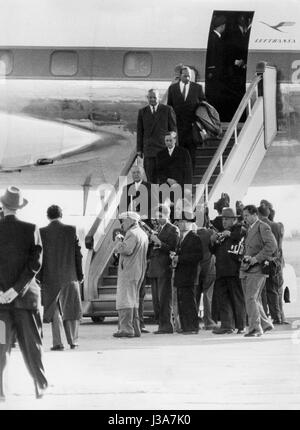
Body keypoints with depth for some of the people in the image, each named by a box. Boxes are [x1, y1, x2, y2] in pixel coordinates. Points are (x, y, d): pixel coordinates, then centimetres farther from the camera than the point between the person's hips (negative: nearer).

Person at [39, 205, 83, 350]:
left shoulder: (42, 232, -5)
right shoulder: (71, 230, -3)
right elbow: (78, 254, -2)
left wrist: (39, 278, 0)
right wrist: (80, 274, 5)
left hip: (50, 277, -1)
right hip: (70, 276, 1)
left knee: (54, 310, 6)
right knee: (71, 309, 13)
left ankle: (58, 343, 0)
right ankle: (73, 340, 15)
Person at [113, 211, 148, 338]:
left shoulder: (132, 233, -12)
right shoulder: (143, 234, 19)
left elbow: (126, 250, -23)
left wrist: (118, 240, -7)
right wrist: (123, 240, 12)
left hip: (128, 270, -10)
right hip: (139, 271, 10)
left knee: (125, 300, -9)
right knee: (133, 301, 15)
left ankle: (126, 328, -14)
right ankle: (135, 329, 15)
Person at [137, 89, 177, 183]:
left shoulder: (167, 110, 3)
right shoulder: (142, 112, 10)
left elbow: (173, 129, 3)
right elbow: (139, 131, 12)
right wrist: (139, 149, 8)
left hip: (164, 148, -2)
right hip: (149, 150, 2)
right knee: (151, 177, -2)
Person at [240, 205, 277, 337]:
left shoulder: (263, 227, -7)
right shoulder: (249, 229, 21)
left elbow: (272, 245, -18)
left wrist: (257, 258, -20)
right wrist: (245, 256, 12)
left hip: (257, 269, -9)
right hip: (246, 270, 9)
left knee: (251, 299, -14)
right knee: (254, 300, 10)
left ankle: (255, 328, -11)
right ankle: (265, 324, 21)